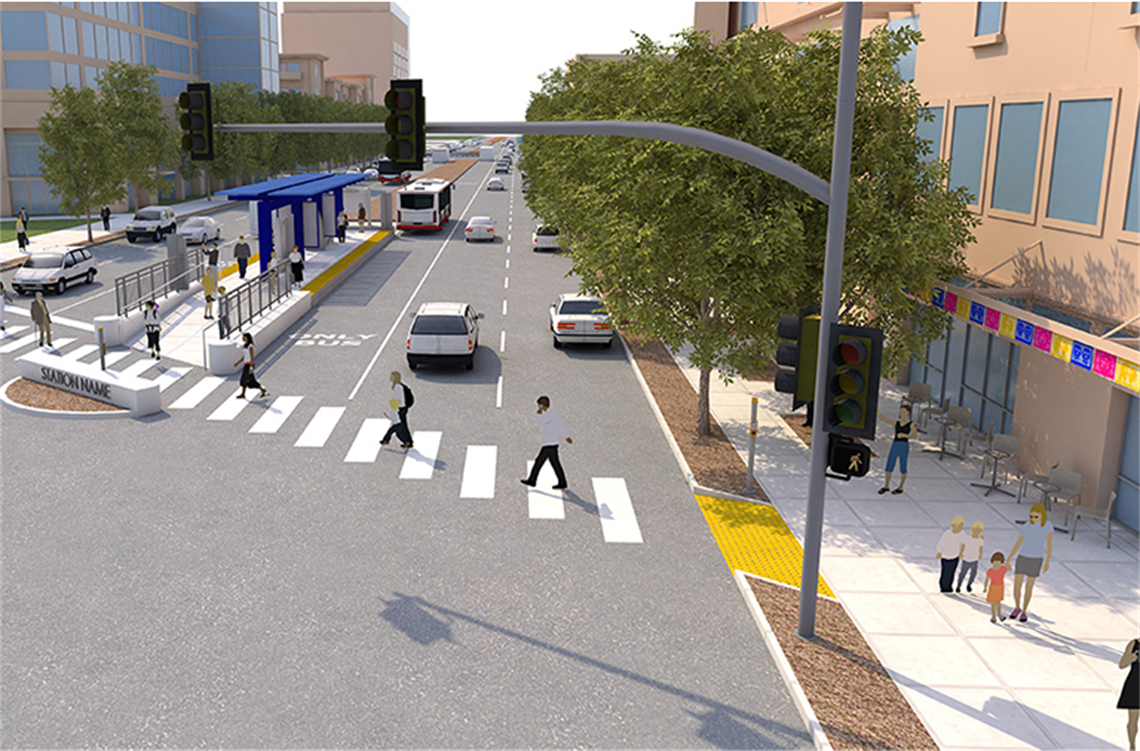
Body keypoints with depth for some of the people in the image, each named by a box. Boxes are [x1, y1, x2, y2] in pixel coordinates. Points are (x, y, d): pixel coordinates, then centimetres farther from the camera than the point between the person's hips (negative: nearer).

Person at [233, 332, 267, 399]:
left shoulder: (250, 346, -15)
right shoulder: (245, 346, 13)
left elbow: (252, 358, -18)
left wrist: (251, 368, -22)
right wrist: (237, 363, 11)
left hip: (249, 365, -9)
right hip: (246, 365, 9)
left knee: (244, 379, -5)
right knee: (251, 380, 7)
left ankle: (243, 394, 4)